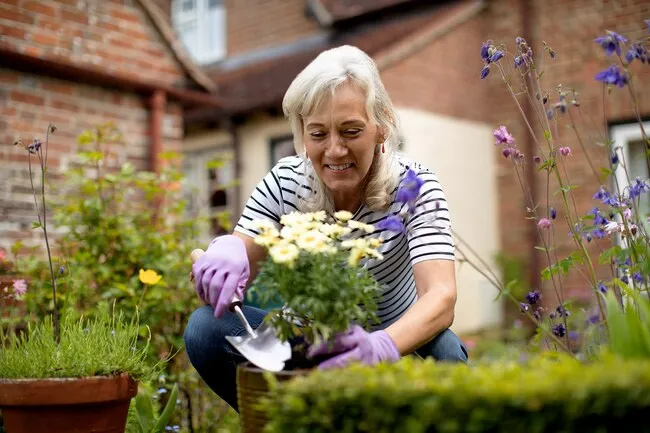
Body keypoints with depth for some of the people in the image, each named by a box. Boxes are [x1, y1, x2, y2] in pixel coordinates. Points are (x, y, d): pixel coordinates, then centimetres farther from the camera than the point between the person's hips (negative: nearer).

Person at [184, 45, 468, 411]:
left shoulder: (414, 187, -19)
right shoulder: (283, 183, -12)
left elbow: (441, 297, -34)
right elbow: (231, 278, -15)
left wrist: (380, 346, -56)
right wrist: (224, 252, -41)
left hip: (397, 340, -1)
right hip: (309, 345, 2)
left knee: (442, 350, -35)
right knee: (206, 328, -22)